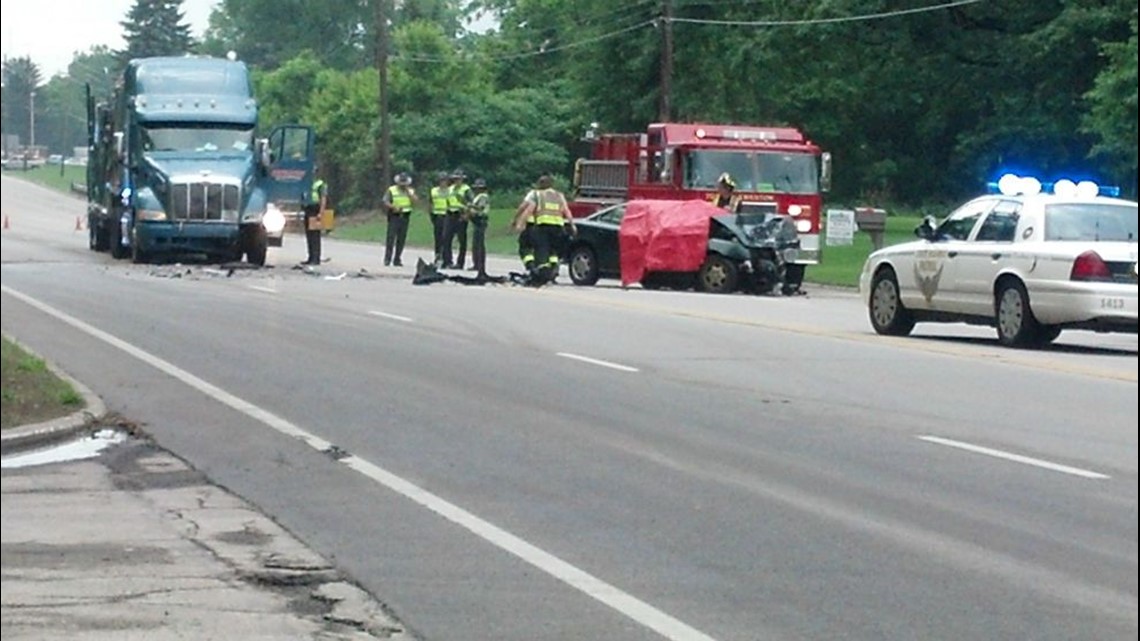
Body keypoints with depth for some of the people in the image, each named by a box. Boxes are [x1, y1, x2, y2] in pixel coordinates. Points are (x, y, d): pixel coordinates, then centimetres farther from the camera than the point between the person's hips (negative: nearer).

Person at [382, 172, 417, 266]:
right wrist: (394, 207, -22)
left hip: (405, 216, 3)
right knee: (391, 238, -10)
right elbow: (386, 202, -6)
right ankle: (387, 259, -9)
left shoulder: (411, 191, 11)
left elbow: (415, 202, -3)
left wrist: (408, 192, -8)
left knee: (401, 239, 3)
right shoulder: (391, 190, 2)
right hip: (394, 216, -3)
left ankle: (397, 260, 8)